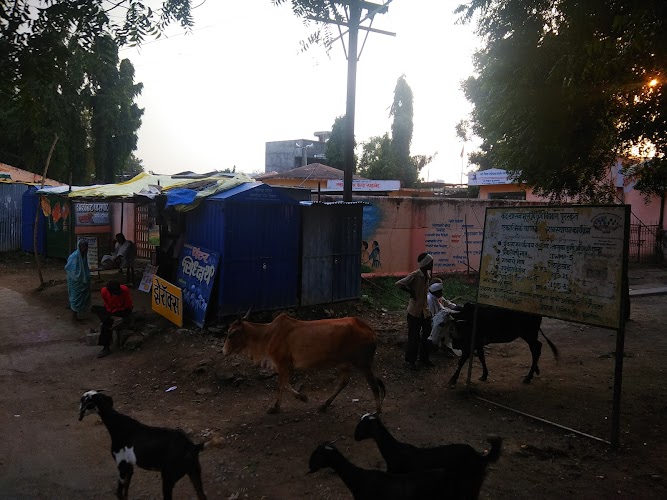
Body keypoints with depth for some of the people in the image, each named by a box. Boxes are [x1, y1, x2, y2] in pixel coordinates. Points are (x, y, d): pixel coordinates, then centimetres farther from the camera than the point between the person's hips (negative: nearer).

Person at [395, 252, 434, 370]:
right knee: (414, 337, 2)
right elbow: (398, 284, -25)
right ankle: (410, 361, 17)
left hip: (425, 311, 7)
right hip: (415, 312, -7)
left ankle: (424, 359, 31)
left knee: (426, 335, 15)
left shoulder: (427, 275, 4)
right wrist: (411, 292, -17)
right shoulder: (414, 275, -19)